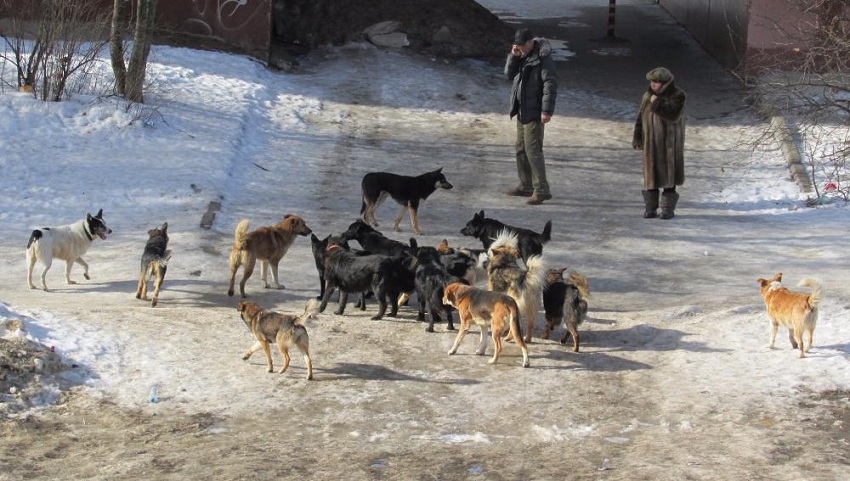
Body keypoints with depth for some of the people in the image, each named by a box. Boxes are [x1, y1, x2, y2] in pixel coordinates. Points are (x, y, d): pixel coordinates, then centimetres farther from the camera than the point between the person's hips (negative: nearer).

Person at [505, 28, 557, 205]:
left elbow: (550, 84, -20)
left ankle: (541, 190, -9)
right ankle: (526, 185, 24)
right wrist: (513, 57, -7)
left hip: (534, 112, -9)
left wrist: (547, 110, -24)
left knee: (533, 150, -11)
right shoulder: (521, 56, 9)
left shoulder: (543, 58, -16)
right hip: (522, 110, 9)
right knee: (521, 149, 14)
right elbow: (509, 75, 9)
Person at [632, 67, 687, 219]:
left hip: (670, 140, -4)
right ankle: (650, 208, 10)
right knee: (651, 172, 3)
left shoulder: (677, 95, -11)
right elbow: (641, 117, 5)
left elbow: (673, 115, -24)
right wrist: (637, 137, 0)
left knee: (668, 172, -2)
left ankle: (668, 208, 6)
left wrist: (657, 103, -24)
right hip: (651, 141, 4)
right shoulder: (648, 95, 2)